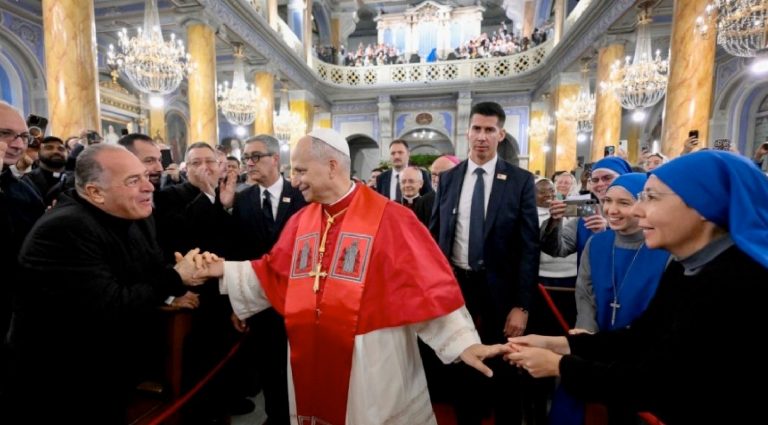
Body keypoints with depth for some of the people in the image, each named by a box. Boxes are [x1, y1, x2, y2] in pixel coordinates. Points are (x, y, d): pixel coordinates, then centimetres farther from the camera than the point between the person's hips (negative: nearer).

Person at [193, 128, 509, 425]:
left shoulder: (388, 218, -15)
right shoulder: (301, 221, 3)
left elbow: (426, 284, -17)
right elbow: (273, 276, 13)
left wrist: (461, 341, -19)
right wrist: (225, 270, 7)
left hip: (371, 365, -5)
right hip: (312, 360, 6)